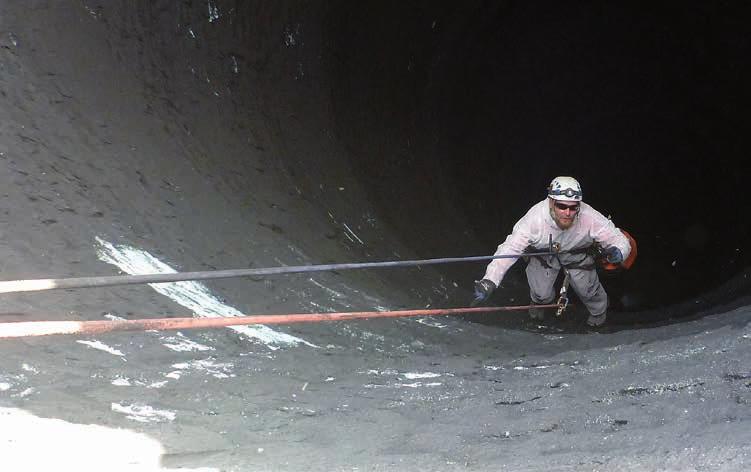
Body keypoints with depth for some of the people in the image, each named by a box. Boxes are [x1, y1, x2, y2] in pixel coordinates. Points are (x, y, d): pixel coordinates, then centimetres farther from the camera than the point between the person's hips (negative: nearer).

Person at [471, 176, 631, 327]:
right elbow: (509, 249, -40)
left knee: (587, 290, -5)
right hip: (541, 253, -1)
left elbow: (620, 240, -26)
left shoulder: (590, 218, -37)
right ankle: (539, 301, 35)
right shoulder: (535, 218, -41)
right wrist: (488, 282, -51)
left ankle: (598, 310, 34)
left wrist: (617, 252, -52)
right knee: (541, 294, -6)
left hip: (577, 253, 1)